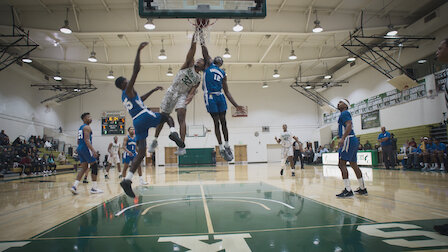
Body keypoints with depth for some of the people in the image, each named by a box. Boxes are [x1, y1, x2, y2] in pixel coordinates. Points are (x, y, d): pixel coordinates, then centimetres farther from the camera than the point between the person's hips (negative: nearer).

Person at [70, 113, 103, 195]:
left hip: (80, 148, 10)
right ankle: (94, 188, -1)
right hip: (86, 148, -10)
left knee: (84, 168, 10)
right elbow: (87, 140, -21)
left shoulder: (81, 128, 21)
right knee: (94, 166, -2)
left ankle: (74, 186, -2)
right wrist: (93, 150, -29)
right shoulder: (87, 127, -10)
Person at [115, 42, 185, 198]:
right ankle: (173, 133, -19)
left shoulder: (124, 97, 26)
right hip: (145, 117, -7)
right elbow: (136, 70, -11)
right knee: (167, 116, 15)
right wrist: (139, 51, -10)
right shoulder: (128, 90, 3)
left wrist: (153, 90, 47)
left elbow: (140, 99, 44)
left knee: (141, 153, 3)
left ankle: (127, 180, -8)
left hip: (137, 123, 7)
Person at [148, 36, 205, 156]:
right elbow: (192, 48, -8)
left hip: (183, 95, 0)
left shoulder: (198, 79, 7)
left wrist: (190, 97, -28)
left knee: (181, 117, -21)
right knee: (163, 117, 6)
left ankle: (182, 146, -26)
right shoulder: (189, 64, 2)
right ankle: (155, 140, 25)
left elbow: (192, 91, -5)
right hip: (171, 91, 0)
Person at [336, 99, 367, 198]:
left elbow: (349, 125, -22)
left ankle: (348, 191, -16)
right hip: (353, 141, 10)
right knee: (354, 165, 15)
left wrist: (342, 138, -32)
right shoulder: (345, 114, 24)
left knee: (342, 164, -13)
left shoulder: (344, 113, -6)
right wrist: (342, 139, 32)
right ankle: (362, 189, 22)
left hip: (348, 140, -10)